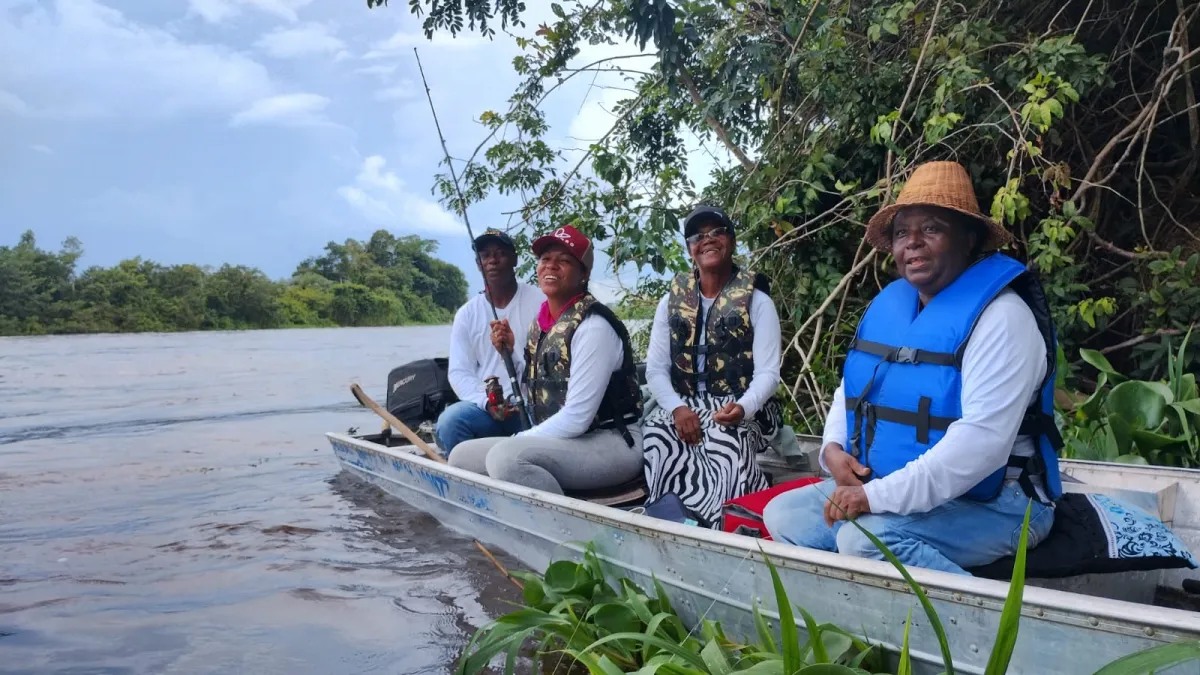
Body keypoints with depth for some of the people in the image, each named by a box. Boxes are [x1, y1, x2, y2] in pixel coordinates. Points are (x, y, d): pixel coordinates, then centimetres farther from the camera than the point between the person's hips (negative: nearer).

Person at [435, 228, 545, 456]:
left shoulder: (541, 302, 0)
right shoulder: (467, 314, 10)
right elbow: (459, 371, 5)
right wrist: (487, 402, -14)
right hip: (486, 408, 3)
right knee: (449, 421, -28)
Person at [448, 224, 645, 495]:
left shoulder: (593, 327, -17)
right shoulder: (540, 322, 8)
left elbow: (577, 418, -20)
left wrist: (516, 442, -11)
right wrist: (510, 352, 6)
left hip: (611, 445, -8)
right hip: (561, 441, 8)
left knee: (506, 456, -30)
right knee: (463, 456, 2)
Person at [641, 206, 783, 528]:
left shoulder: (757, 302, 2)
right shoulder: (672, 301, 12)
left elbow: (767, 373, -5)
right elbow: (656, 369, 7)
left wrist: (743, 407, -26)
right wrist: (677, 408, -13)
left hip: (739, 409, -2)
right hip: (684, 406, 3)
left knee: (724, 441, -36)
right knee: (656, 435, -30)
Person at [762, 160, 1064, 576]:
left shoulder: (1000, 314, -17)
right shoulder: (887, 305, 7)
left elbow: (984, 439, -28)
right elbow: (851, 389, 18)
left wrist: (880, 495, -30)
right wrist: (833, 449, -4)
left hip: (991, 505, -8)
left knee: (866, 538, -32)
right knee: (783, 514, 0)